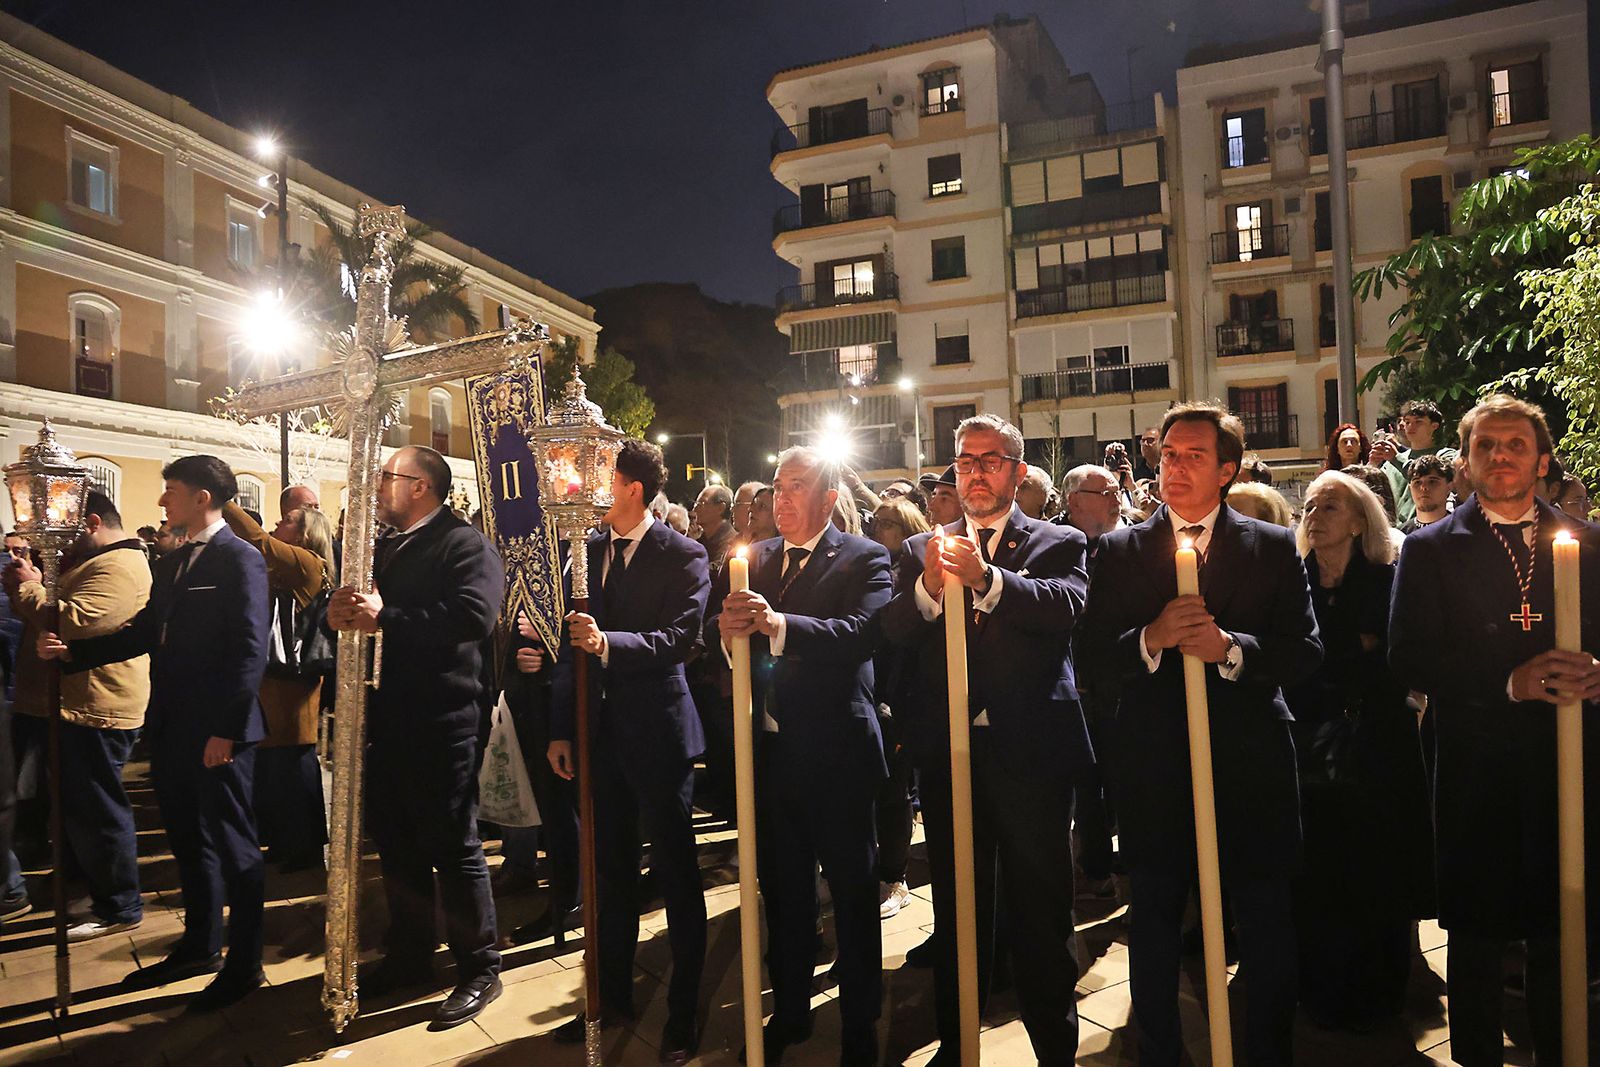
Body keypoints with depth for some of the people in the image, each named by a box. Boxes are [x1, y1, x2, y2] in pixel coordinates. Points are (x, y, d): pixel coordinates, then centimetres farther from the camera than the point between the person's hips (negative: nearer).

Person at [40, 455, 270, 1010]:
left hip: (218, 733, -9)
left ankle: (244, 964, 15)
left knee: (232, 844, 2)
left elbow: (249, 650, -18)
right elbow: (144, 633, 17)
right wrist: (72, 651, 5)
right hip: (172, 729, 9)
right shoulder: (171, 563, 14)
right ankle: (199, 946, 35)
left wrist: (225, 730, -21)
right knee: (188, 840, 19)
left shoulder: (240, 560, -13)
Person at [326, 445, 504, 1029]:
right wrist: (341, 612, -10)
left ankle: (479, 968, 15)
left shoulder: (465, 544, -10)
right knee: (395, 842, 19)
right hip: (387, 719, 9)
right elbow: (359, 612, 13)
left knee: (454, 846, 1)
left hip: (441, 722, -8)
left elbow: (474, 616, -26)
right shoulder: (381, 548, 17)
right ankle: (408, 955, 36)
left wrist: (386, 618, -27)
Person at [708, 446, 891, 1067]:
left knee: (853, 893, 10)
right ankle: (790, 1013, 37)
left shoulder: (863, 559, -7)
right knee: (781, 891, 18)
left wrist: (778, 625, -37)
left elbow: (860, 635, -25)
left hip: (836, 754, -5)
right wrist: (727, 627, -24)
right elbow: (715, 631, 0)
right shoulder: (756, 558, 9)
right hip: (771, 751, 5)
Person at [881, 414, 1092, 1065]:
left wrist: (989, 579, -32)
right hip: (949, 754, 3)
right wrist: (927, 587, -23)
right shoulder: (922, 550, 10)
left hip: (1032, 751, -2)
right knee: (956, 911, 17)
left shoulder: (1059, 543, 3)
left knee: (1041, 913, 9)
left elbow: (1068, 606, -18)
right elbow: (892, 634, -4)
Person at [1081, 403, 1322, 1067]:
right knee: (1154, 925, 15)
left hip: (1250, 765, 0)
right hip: (1154, 768, 1)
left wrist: (1230, 647, -22)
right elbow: (1095, 650, -4)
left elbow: (1305, 651, -6)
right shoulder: (1119, 551, 3)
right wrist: (1151, 638, -22)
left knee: (1266, 926, 13)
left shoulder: (1275, 549, 2)